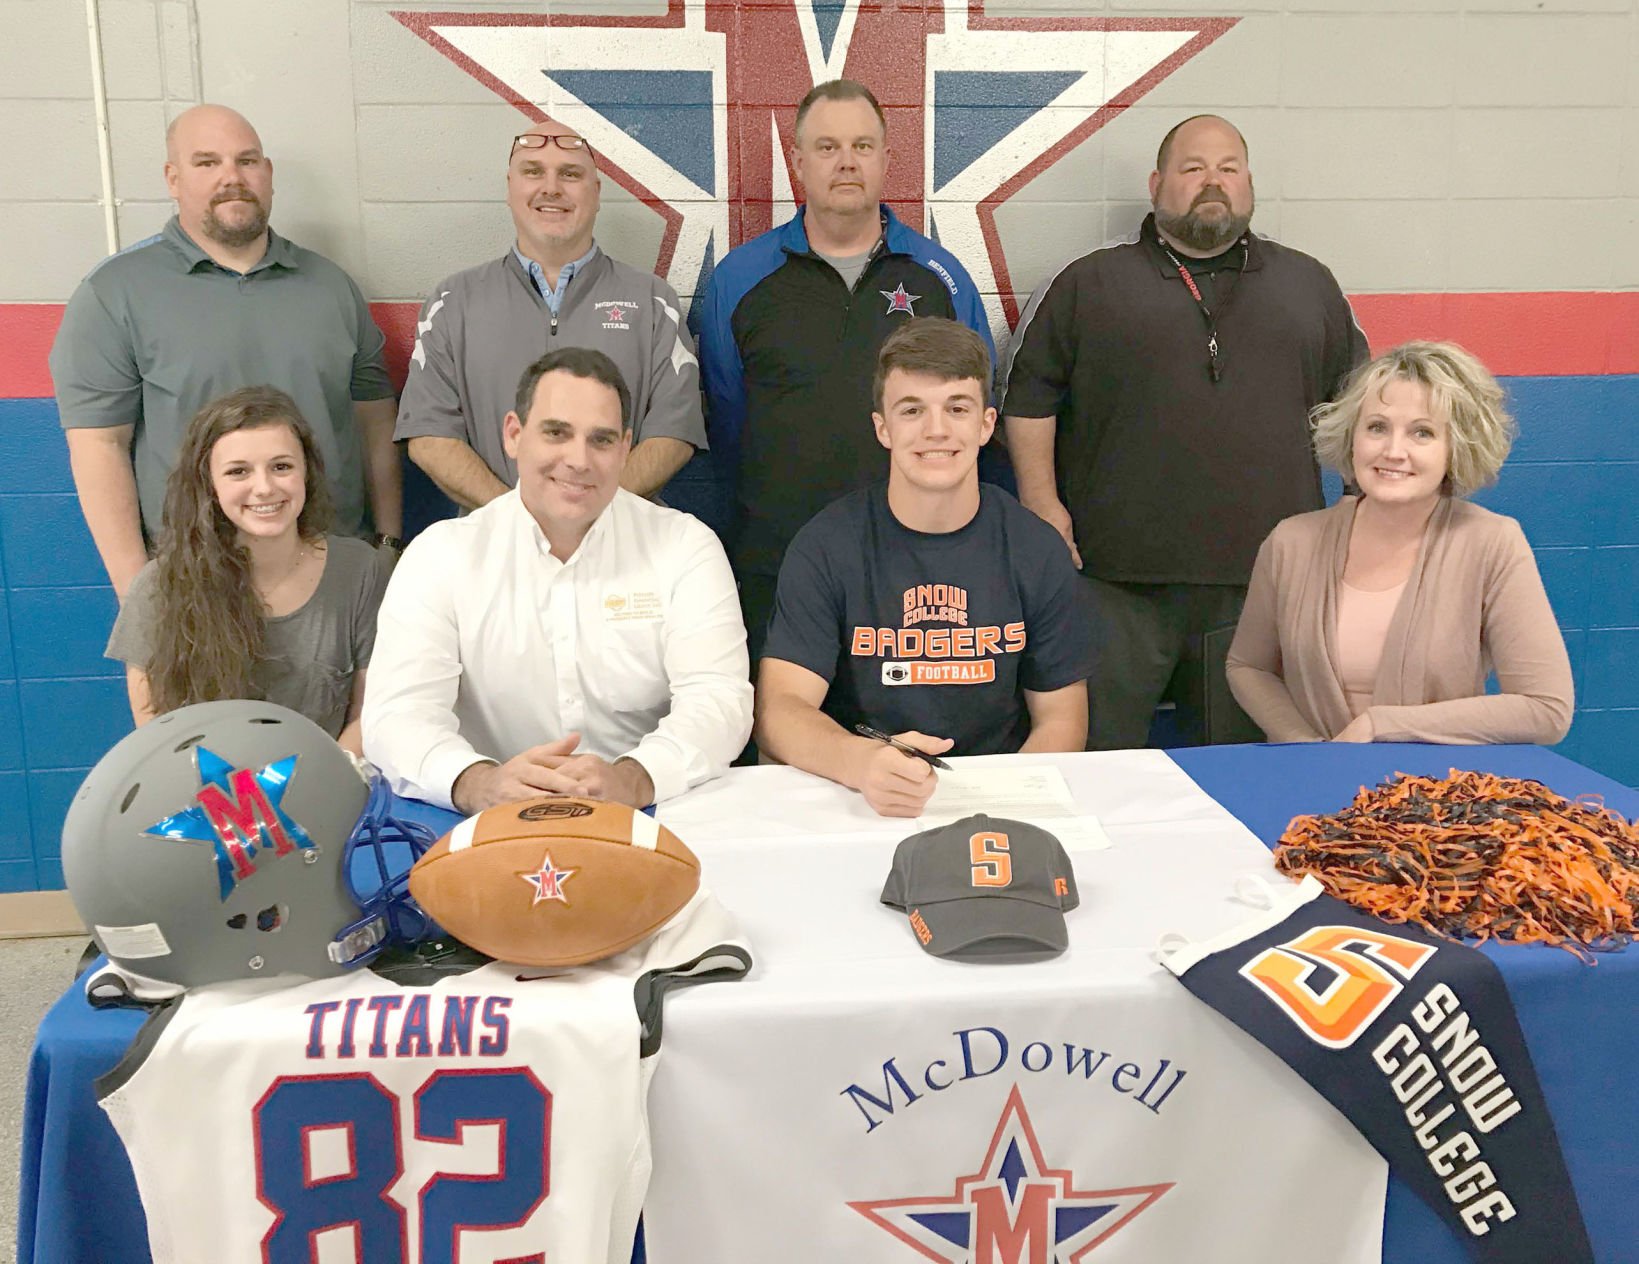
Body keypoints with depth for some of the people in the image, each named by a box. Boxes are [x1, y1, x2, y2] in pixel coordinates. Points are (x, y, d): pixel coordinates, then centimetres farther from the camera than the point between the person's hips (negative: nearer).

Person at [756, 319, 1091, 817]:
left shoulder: (1037, 551, 3)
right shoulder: (825, 547, -3)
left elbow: (1061, 720, 6)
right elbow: (776, 710, -12)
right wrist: (862, 762, -33)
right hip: (856, 812, -1)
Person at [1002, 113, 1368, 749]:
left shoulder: (1308, 283, 17)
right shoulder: (1088, 283, 8)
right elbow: (1028, 396, 5)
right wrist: (1042, 505, -4)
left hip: (1265, 583, 3)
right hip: (1119, 582, -2)